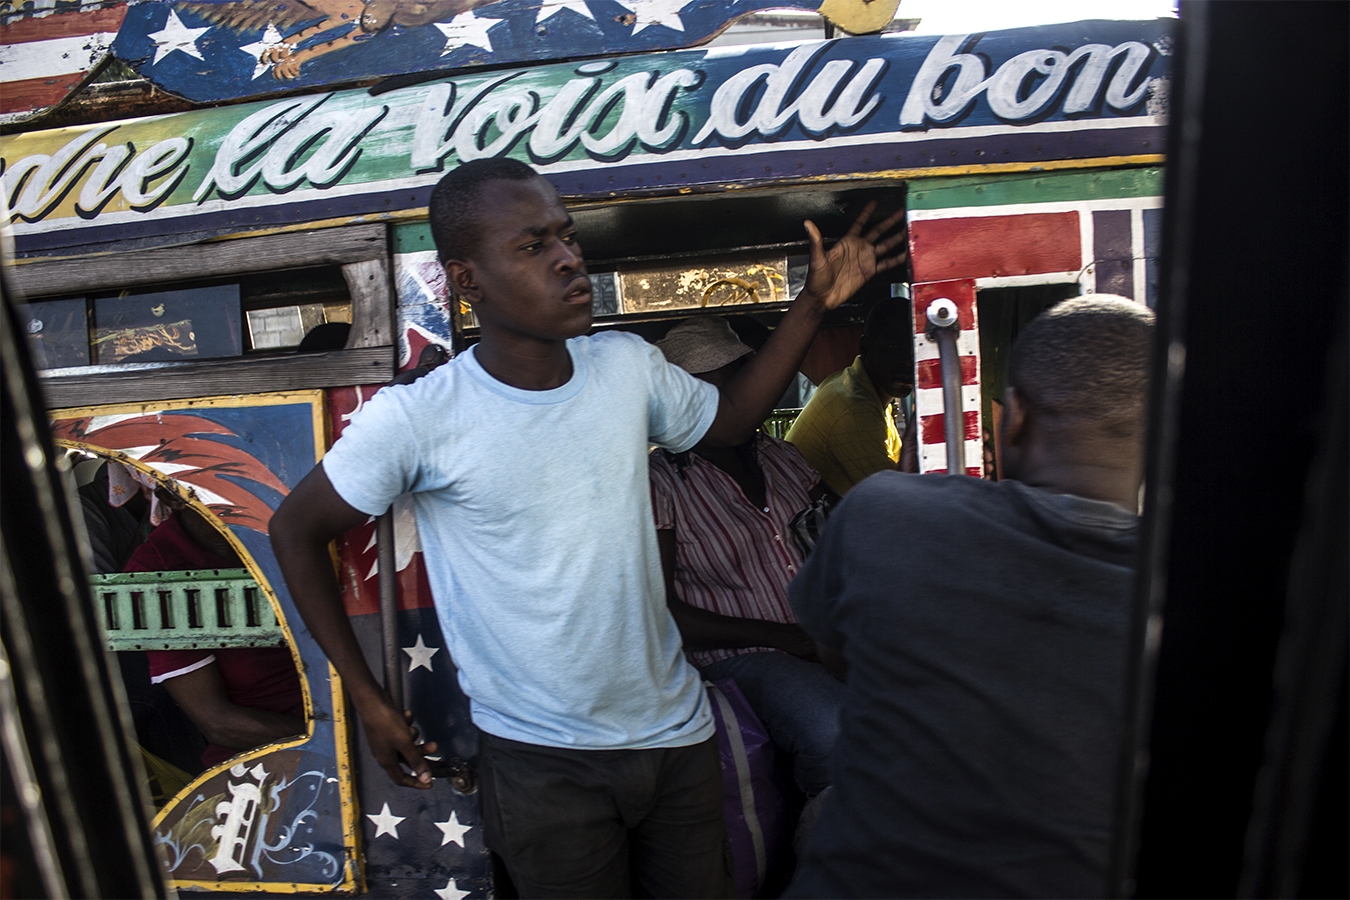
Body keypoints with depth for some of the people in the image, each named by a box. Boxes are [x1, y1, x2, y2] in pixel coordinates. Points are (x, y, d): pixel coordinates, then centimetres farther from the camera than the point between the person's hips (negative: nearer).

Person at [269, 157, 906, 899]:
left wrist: (814, 303, 4)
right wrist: (368, 700, -3)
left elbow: (726, 421, 12)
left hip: (675, 731, 5)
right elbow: (295, 531, -5)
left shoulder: (629, 365, -7)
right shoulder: (416, 420, -19)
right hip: (542, 763, -4)